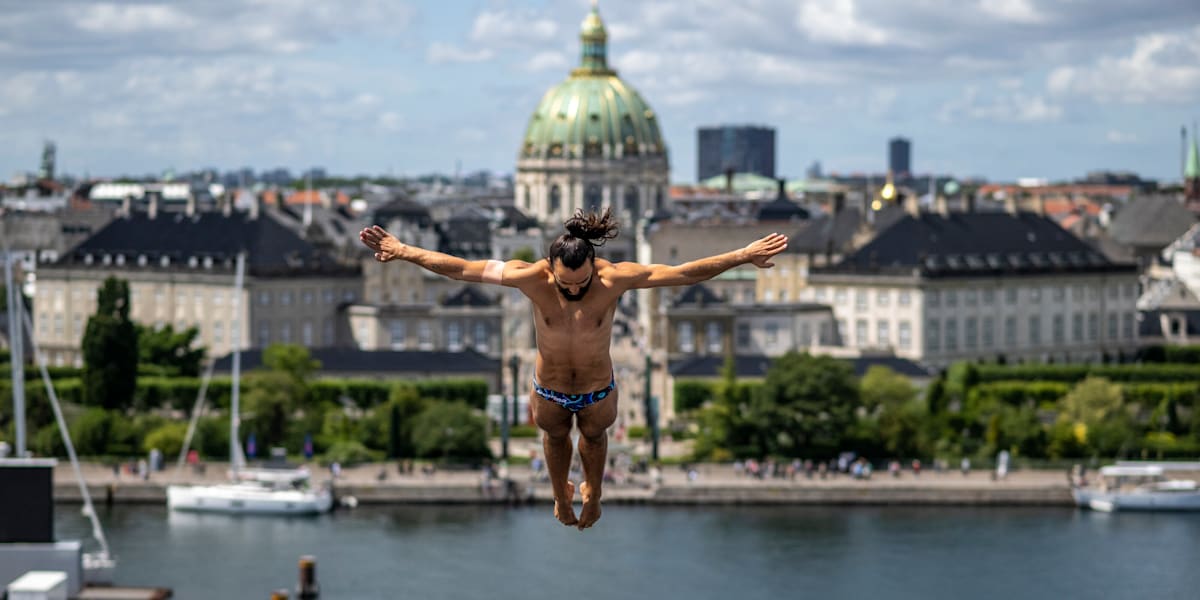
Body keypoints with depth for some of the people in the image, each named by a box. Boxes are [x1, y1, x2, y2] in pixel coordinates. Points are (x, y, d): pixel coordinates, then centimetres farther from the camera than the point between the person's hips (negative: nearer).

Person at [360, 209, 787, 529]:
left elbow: (683, 273, -32)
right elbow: (460, 268, -29)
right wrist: (404, 252, -30)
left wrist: (743, 256, -36)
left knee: (594, 436, 32)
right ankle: (561, 494, 63)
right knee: (554, 437, 32)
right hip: (550, 390, 0)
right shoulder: (532, 279, -35)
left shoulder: (614, 279, -36)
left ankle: (592, 491, 64)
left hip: (598, 391, 0)